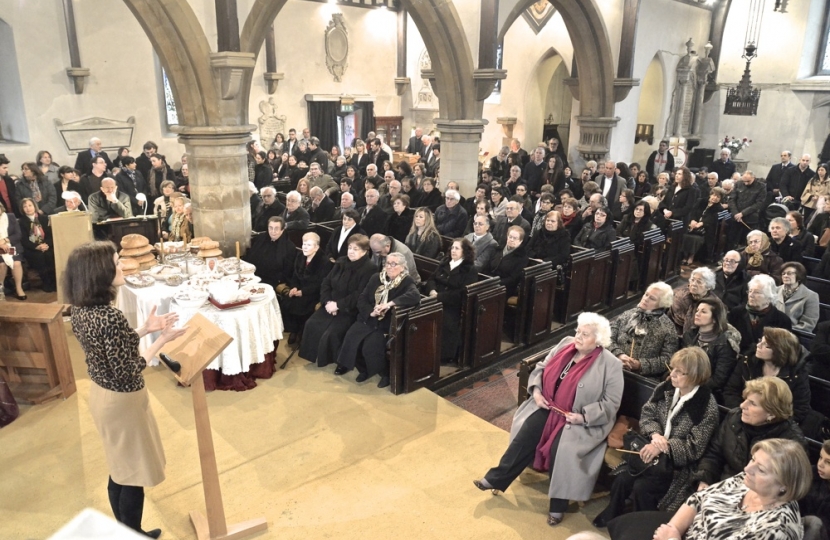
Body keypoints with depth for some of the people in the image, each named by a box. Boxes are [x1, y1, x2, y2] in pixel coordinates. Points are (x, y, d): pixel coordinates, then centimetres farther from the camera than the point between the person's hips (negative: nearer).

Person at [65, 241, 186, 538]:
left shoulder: (81, 310, -2)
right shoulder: (110, 316, -30)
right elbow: (127, 372, -25)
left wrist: (144, 329, 5)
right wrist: (161, 340, -20)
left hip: (100, 394, 9)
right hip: (121, 401, -9)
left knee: (119, 470, 25)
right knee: (133, 475, 11)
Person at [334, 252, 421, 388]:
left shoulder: (407, 282, -6)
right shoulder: (376, 278, 9)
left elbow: (415, 296, -28)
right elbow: (362, 299, 7)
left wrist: (389, 304, -34)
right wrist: (370, 312, -14)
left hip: (388, 324, -5)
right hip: (368, 319, 5)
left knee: (370, 345, -26)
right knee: (351, 338, -18)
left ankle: (386, 372, 1)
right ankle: (364, 368, 5)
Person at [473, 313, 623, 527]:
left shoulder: (611, 365, -11)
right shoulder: (565, 345, 3)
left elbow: (610, 404, -10)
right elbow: (540, 369, 12)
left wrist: (583, 416, -21)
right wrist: (536, 390, -5)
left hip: (581, 420, -5)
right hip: (547, 406, 5)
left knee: (560, 448, -26)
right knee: (526, 433, -16)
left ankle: (558, 505, -6)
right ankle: (497, 477, -5)